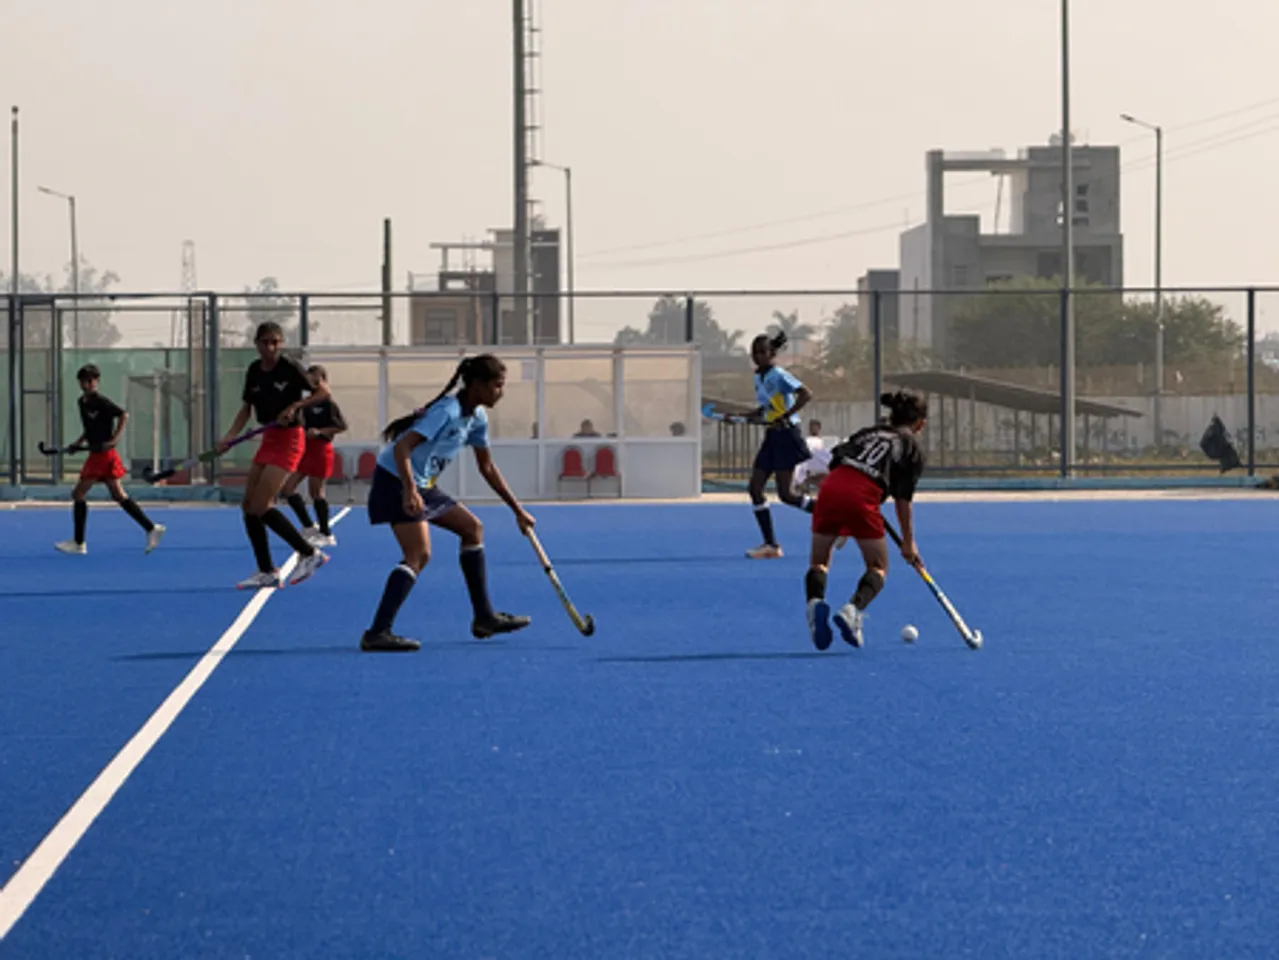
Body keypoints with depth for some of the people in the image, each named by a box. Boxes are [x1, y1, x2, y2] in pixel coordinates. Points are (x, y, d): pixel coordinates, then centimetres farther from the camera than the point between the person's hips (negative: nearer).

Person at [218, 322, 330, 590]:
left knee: (261, 507, -14)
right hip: (268, 439, 8)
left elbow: (323, 392, -11)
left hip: (288, 439, -8)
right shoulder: (254, 371, 6)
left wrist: (296, 405, -23)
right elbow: (246, 409, 12)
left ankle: (309, 553, -3)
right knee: (249, 506, 4)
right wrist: (231, 436, -2)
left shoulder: (290, 368, -13)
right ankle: (267, 572, 12)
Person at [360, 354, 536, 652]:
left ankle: (483, 618, 17)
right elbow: (401, 448, -30)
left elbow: (487, 468, 18)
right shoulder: (447, 411, -22)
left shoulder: (477, 418, 6)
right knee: (419, 554, -18)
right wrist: (409, 491, -42)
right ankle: (377, 634, -22)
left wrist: (518, 510, 18)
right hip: (396, 481, -10)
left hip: (423, 485, 10)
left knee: (472, 528, 12)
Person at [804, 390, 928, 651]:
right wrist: (908, 543, 20)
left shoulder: (869, 431, 29)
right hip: (862, 496, -4)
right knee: (878, 567, 13)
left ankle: (815, 600, -15)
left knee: (819, 562, 17)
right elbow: (903, 501, 13)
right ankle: (853, 610, -14)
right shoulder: (912, 448, 17)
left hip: (831, 486, 4)